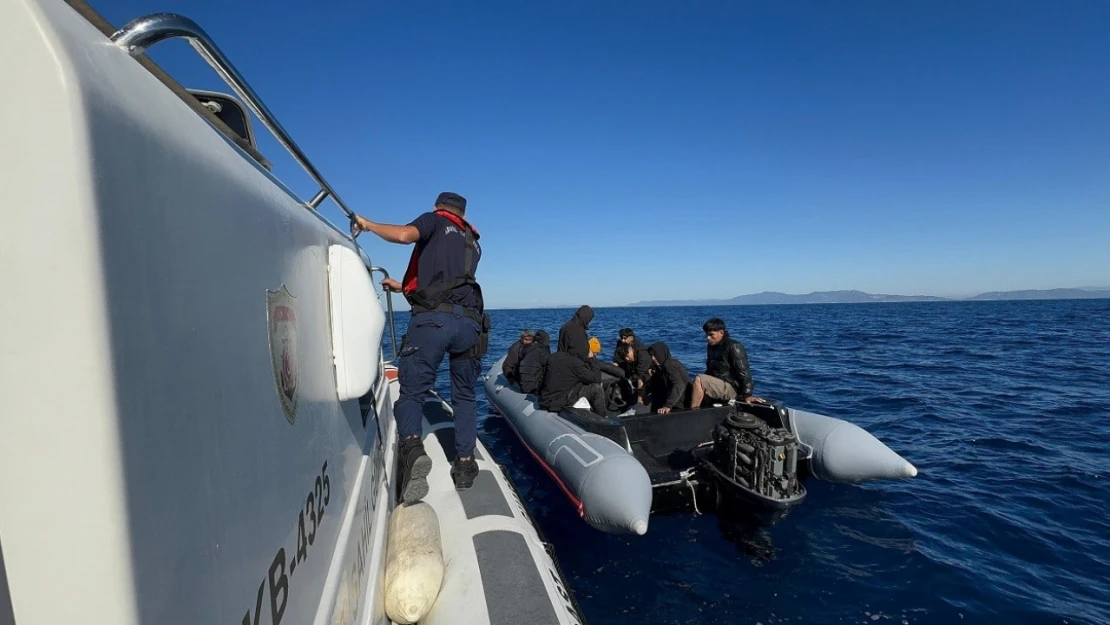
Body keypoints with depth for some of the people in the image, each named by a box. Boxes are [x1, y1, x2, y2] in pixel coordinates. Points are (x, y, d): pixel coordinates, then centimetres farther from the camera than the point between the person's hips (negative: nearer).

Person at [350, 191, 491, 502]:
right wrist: (403, 287, 39)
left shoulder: (436, 221, 15)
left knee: (411, 391, 3)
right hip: (470, 323, 5)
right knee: (464, 397, 18)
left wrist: (367, 224, 11)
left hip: (433, 319, -4)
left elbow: (404, 235, -6)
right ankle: (464, 463, 14)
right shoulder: (473, 244, 32)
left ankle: (412, 448, -22)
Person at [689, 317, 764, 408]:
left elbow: (744, 373, -16)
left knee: (698, 380, -27)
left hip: (731, 388, -9)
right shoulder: (711, 347, 15)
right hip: (716, 386, 9)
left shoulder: (734, 347, -11)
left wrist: (747, 395, -21)